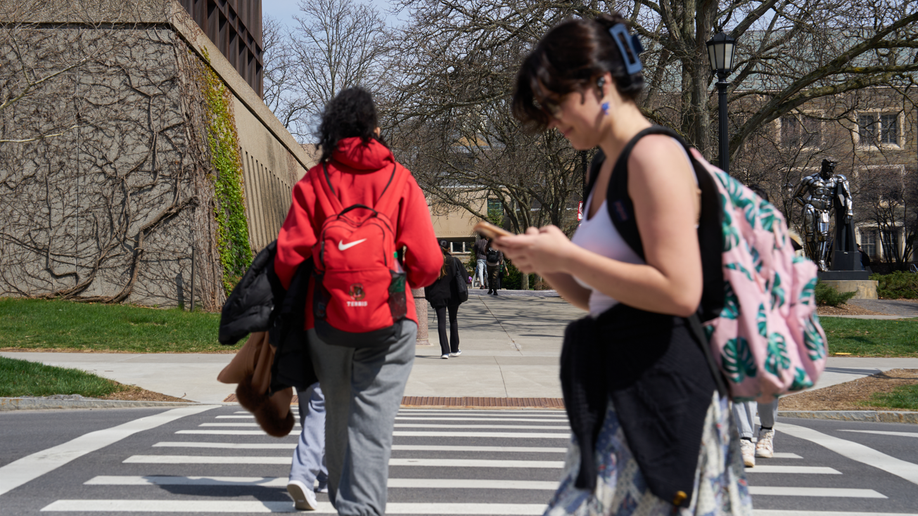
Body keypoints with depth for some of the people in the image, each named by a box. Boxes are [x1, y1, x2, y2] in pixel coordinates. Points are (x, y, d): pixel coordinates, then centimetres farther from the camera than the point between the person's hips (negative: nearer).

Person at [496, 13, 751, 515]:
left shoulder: (654, 155, -10)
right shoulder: (607, 167, 18)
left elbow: (679, 293, -20)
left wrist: (568, 256, -15)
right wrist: (547, 264, 5)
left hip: (658, 383, -9)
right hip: (617, 389, 9)